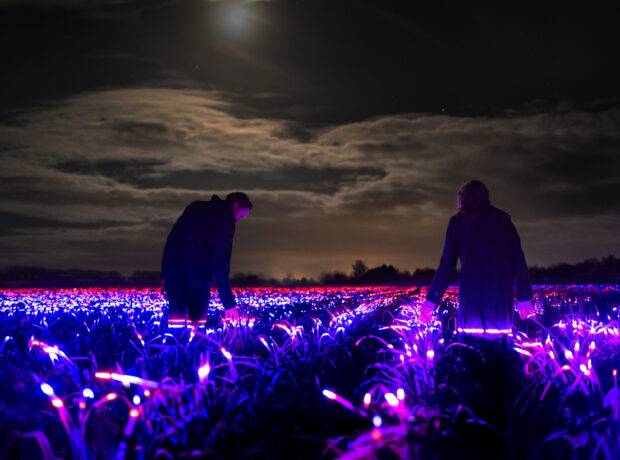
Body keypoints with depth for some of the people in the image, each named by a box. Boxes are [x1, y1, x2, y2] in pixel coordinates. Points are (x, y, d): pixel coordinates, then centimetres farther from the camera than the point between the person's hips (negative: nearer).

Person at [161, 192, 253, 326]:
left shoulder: (195, 207, 14)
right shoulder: (225, 222, -3)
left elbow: (171, 238, 14)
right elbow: (220, 264, -8)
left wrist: (165, 273, 17)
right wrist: (229, 303, -6)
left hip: (173, 273, 5)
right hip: (198, 277, -5)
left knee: (176, 318, 5)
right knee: (197, 321, 8)